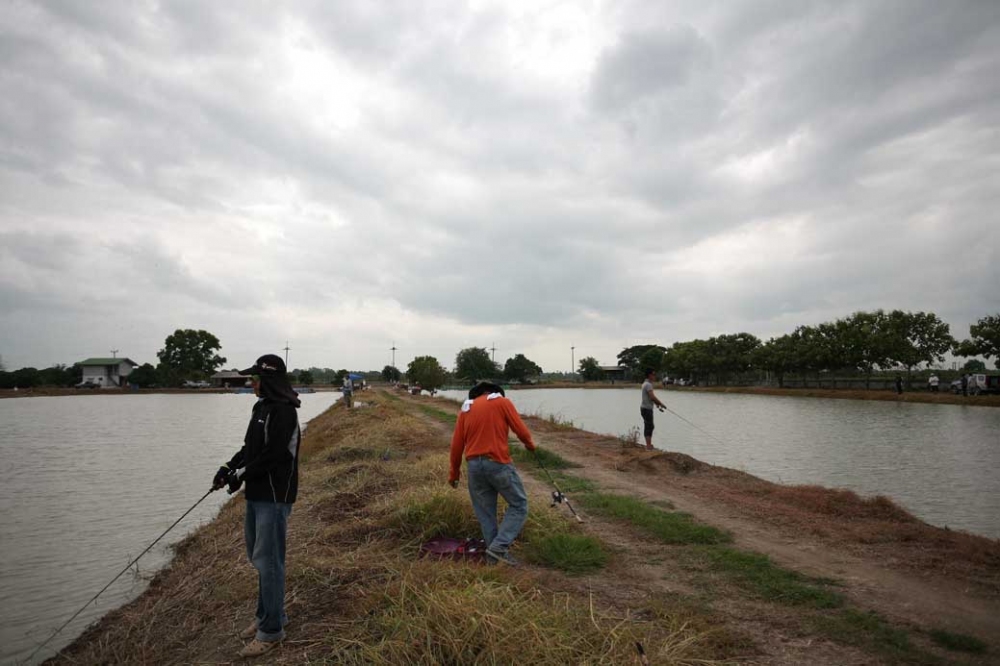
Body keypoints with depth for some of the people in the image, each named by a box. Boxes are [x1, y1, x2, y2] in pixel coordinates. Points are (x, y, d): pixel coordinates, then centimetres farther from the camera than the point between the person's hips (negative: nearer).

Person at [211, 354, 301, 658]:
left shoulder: (283, 410, -18)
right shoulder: (262, 406, 12)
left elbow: (273, 454, -22)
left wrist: (242, 475, -13)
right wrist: (229, 467, 3)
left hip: (274, 496, -10)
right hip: (256, 494, 10)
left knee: (268, 560, -3)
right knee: (258, 556, 19)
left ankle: (271, 630, 10)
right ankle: (270, 615, 34)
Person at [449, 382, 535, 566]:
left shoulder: (465, 408, 14)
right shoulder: (502, 402, 3)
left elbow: (456, 444, 11)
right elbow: (521, 430, -3)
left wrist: (454, 472, 19)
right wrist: (529, 444, 18)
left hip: (474, 465, 5)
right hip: (498, 463, -4)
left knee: (485, 512, 13)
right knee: (519, 505, 8)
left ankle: (495, 557, 18)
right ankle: (499, 546, -5)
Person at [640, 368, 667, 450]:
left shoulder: (646, 384, 15)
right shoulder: (648, 385, -17)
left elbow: (652, 397, 21)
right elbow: (652, 397, -25)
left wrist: (658, 405, 16)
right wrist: (661, 404, -15)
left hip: (647, 408, 10)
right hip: (647, 409, -10)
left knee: (648, 427, 14)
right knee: (649, 427, -7)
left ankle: (649, 445, 21)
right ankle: (648, 446, -6)